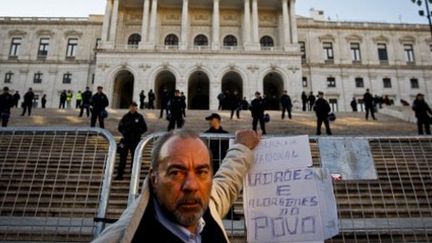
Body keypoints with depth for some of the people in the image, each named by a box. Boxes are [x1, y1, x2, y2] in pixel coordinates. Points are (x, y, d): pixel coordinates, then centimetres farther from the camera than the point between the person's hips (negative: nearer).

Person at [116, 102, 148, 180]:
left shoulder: (140, 117, 2)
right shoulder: (126, 117, 6)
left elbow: (144, 128, 4)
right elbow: (120, 127, 12)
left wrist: (138, 133, -9)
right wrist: (124, 133, -5)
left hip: (136, 140, -1)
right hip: (126, 139, 1)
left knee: (134, 157, 5)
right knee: (123, 157, 1)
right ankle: (120, 174, 6)